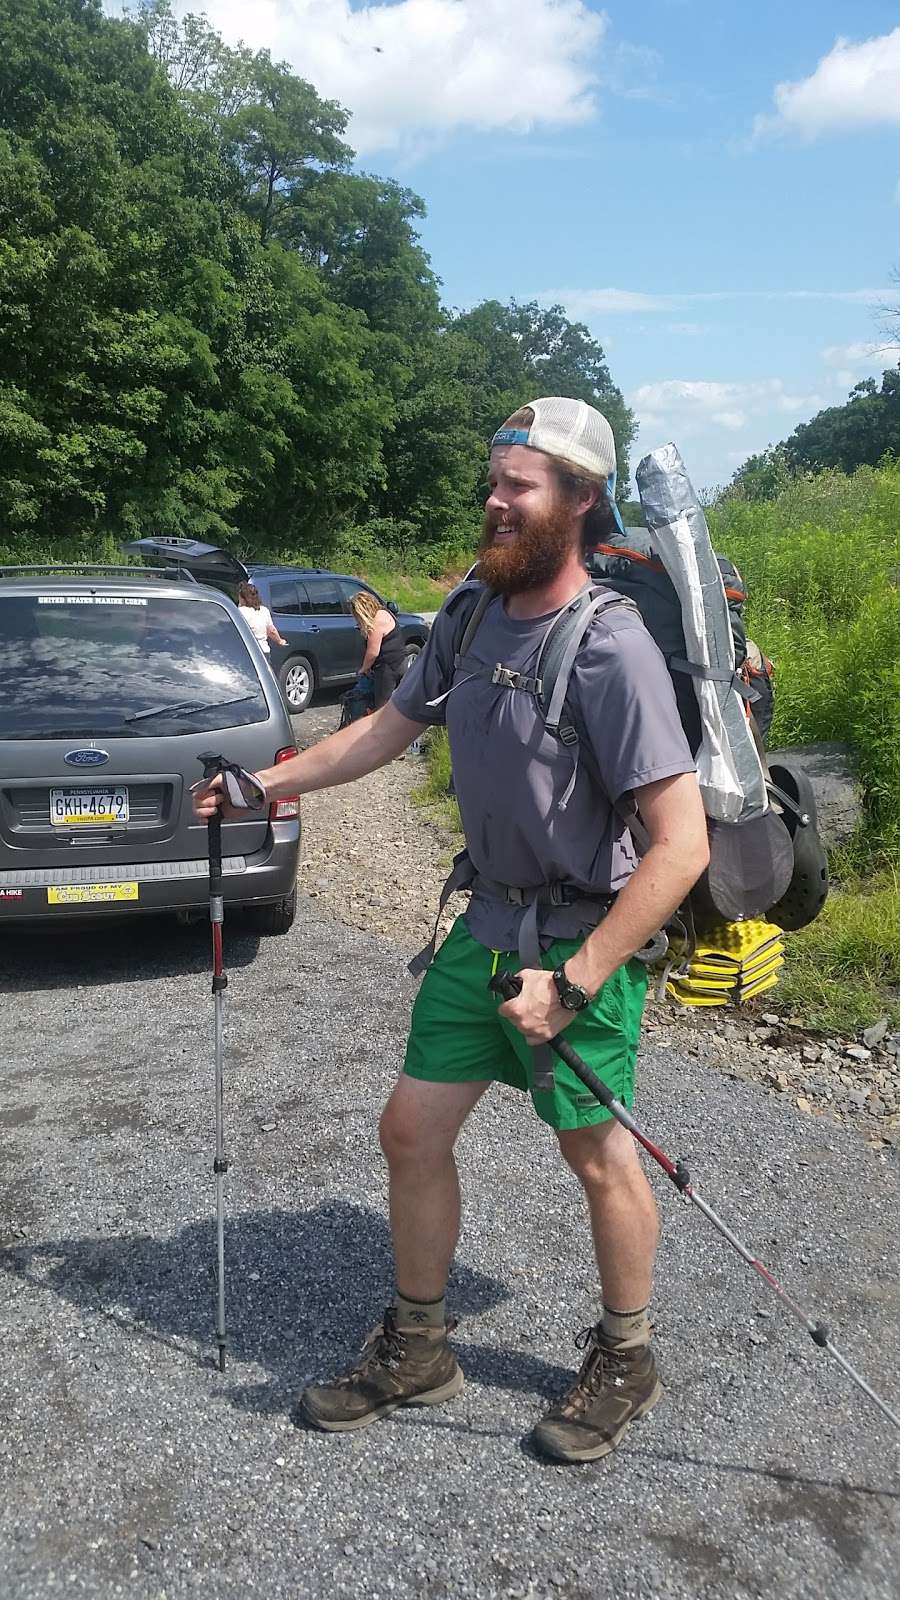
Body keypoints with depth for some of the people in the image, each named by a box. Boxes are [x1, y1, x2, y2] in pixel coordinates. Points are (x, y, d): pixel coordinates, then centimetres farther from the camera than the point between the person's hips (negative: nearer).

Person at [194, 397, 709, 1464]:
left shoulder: (612, 647, -23)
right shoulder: (469, 613, -1)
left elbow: (681, 846, -26)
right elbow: (391, 727, 16)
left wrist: (573, 982, -27)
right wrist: (269, 782, 11)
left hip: (586, 937, -6)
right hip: (487, 923, 7)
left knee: (596, 1154, 10)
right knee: (412, 1129, 11)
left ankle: (625, 1361, 36)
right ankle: (416, 1350, 33)